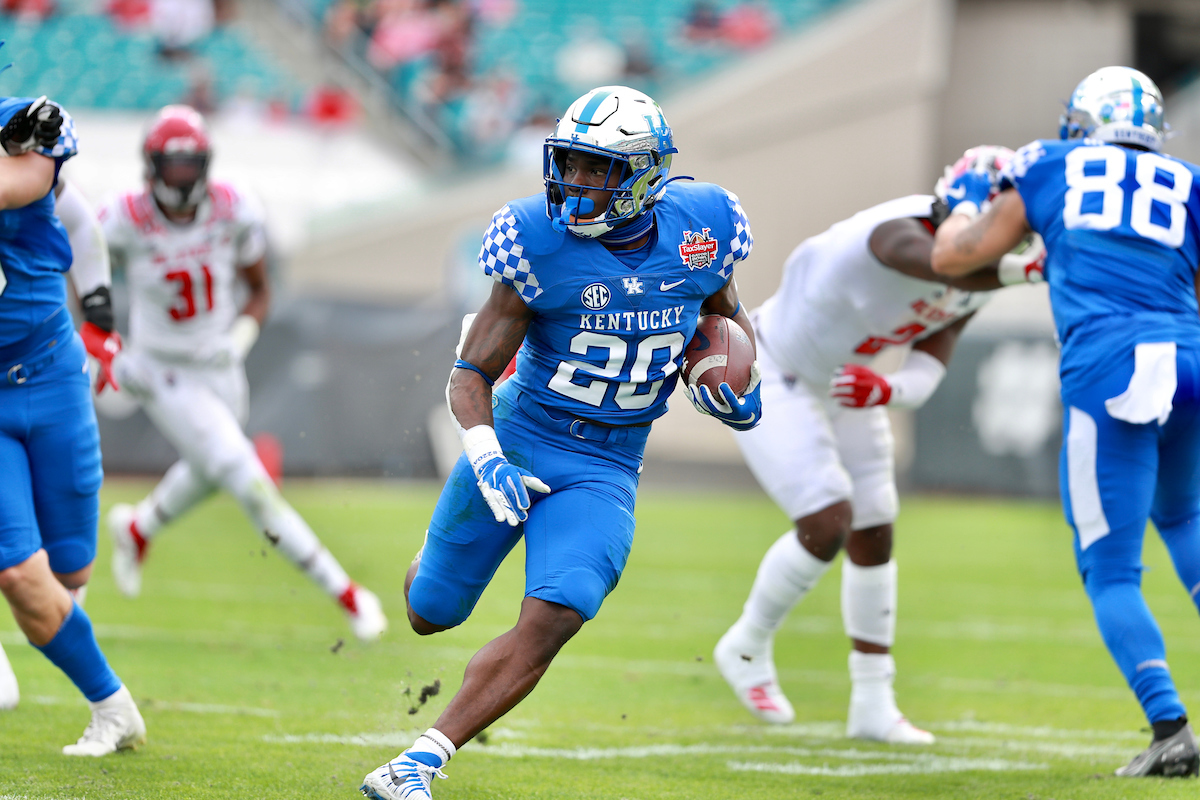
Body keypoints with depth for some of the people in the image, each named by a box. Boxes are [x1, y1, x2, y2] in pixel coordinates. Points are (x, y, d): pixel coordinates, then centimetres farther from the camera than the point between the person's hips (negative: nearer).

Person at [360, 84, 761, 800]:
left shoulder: (701, 231, -7)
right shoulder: (542, 242, -15)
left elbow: (726, 311, 17)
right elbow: (471, 373, -10)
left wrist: (738, 383, -2)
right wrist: (485, 455, -28)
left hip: (605, 469, 0)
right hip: (517, 439, 0)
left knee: (550, 621, -21)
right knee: (429, 614, 10)